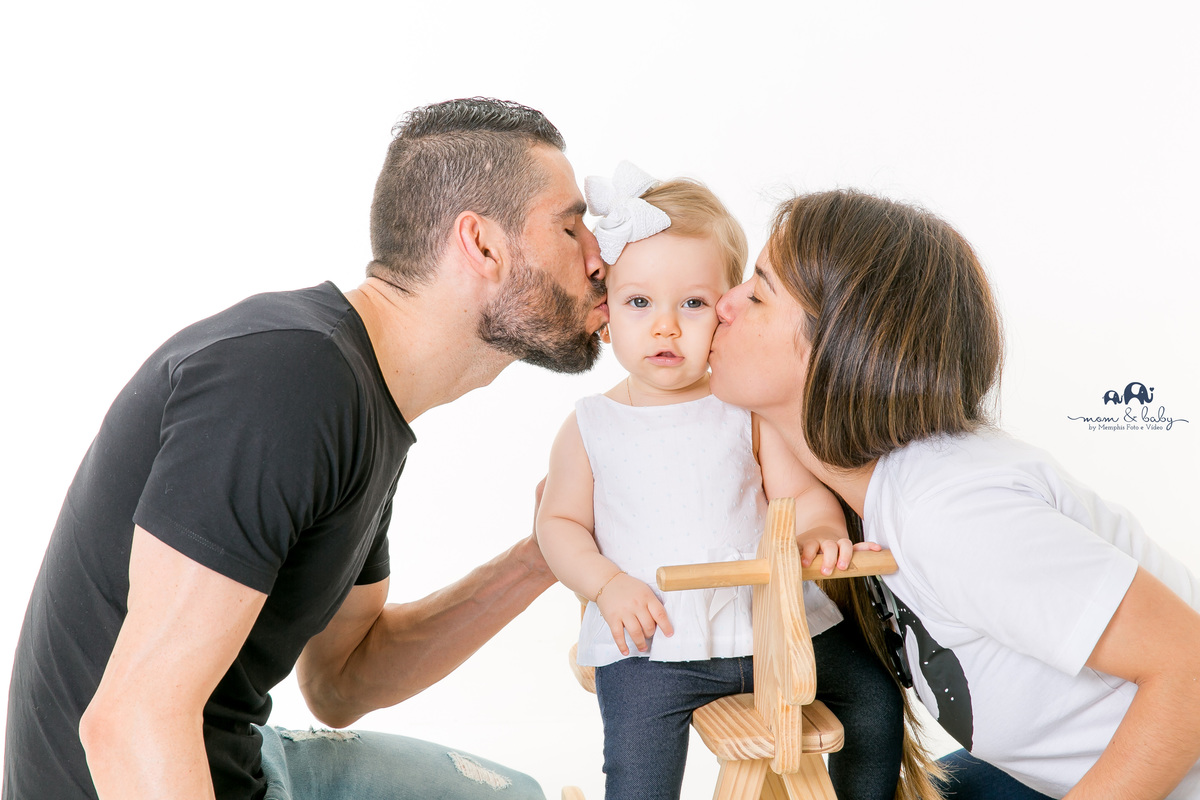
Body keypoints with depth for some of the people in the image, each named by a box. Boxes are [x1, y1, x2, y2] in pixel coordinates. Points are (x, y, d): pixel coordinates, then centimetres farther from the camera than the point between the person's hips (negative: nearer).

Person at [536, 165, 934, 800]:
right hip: (651, 640, -2)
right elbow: (559, 524, 5)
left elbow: (801, 491, 1)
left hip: (773, 613, 2)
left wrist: (820, 531, -21)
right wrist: (607, 585, -11)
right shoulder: (590, 427, 2)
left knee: (876, 700, 5)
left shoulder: (750, 409, 3)